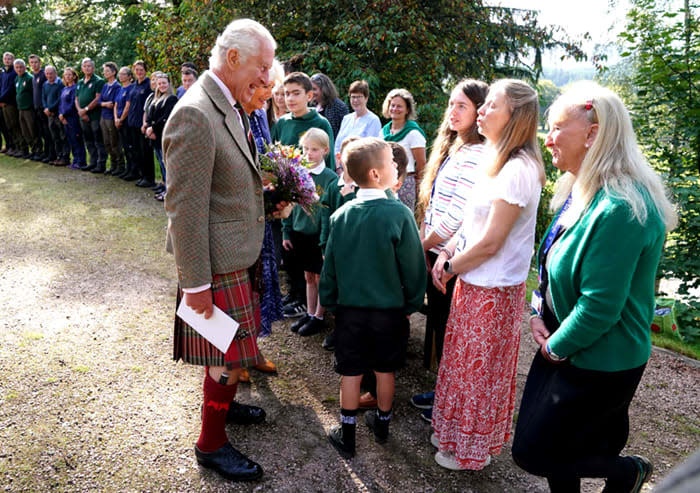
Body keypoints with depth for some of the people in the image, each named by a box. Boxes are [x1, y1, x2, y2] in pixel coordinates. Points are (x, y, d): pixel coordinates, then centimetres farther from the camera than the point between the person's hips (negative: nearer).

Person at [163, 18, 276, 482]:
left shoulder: (229, 107, 8)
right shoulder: (194, 115, -23)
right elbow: (186, 208, -24)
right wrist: (196, 284, -21)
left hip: (238, 254, 9)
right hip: (218, 263, -9)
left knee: (233, 346, 25)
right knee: (229, 357, 5)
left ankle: (221, 402, 48)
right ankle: (211, 443, 26)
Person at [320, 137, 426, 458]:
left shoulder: (341, 216, -7)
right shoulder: (399, 214, -17)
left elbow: (330, 266, 0)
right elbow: (413, 266, -11)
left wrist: (329, 302, 13)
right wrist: (411, 304, 4)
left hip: (350, 308, 2)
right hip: (390, 309, -1)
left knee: (350, 372, 12)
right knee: (385, 370, 17)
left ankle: (347, 435, 25)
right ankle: (382, 424, 37)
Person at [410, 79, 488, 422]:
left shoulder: (474, 156, -18)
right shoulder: (450, 147, 12)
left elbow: (456, 215, -22)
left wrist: (423, 245, -9)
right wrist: (425, 245, 8)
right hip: (435, 253, 9)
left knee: (448, 330, 5)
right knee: (438, 323, 19)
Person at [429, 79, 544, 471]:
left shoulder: (518, 170, -22)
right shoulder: (497, 161, 8)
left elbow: (490, 243, -22)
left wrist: (450, 268, -9)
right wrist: (448, 251, 1)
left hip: (493, 289, -8)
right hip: (473, 280, 8)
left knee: (479, 367, 9)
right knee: (466, 360, 20)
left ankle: (473, 451, 31)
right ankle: (456, 431, 41)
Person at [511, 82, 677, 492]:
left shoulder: (619, 209, -27)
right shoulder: (581, 191, 4)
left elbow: (600, 305, -27)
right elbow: (553, 264, 13)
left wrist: (556, 347, -12)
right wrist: (539, 312, 0)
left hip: (599, 363, -8)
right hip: (565, 346, 8)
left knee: (532, 451, 4)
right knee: (561, 442, 19)